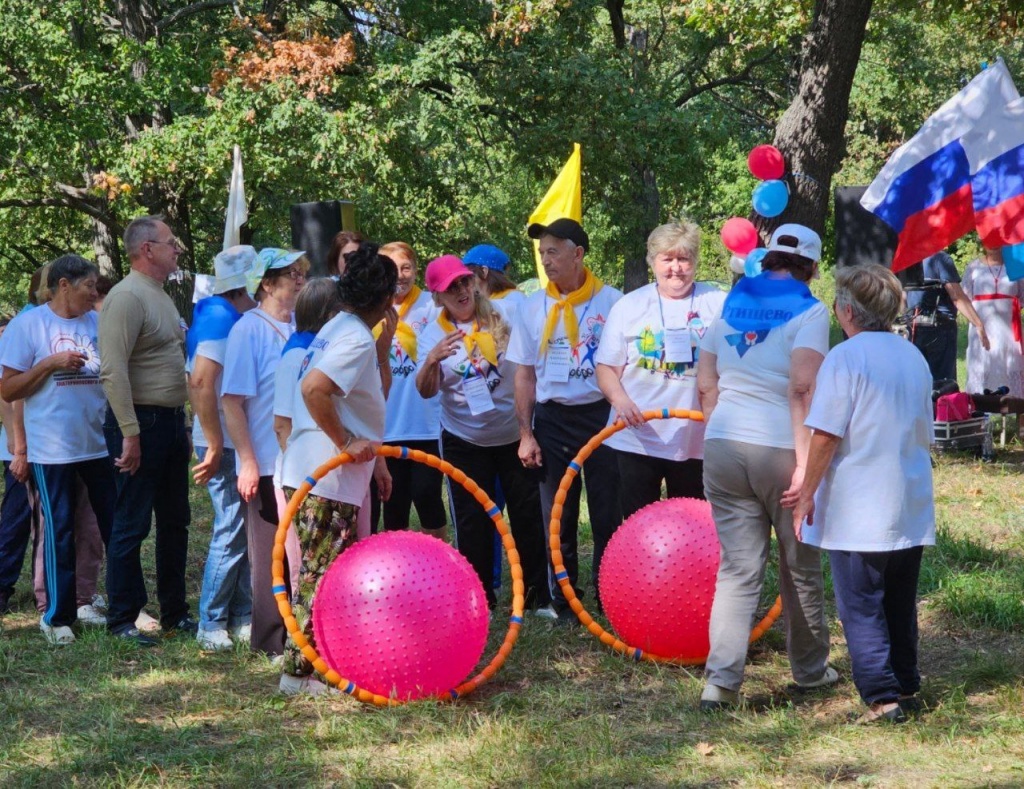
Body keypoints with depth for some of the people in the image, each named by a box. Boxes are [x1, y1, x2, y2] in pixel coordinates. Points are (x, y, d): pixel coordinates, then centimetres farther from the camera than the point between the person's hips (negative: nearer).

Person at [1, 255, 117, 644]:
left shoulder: (98, 323, 9)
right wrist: (51, 363, -15)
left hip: (100, 443, 4)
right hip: (53, 448, -4)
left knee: (116, 524, 6)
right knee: (60, 530, 2)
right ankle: (58, 616, 13)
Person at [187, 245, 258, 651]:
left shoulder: (235, 318, 12)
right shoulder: (219, 318, -16)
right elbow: (202, 382, -25)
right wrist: (215, 447, -24)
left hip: (242, 444, 9)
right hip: (225, 445, -9)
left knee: (247, 530, 12)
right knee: (231, 533, -6)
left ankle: (242, 618, 19)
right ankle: (211, 625, 3)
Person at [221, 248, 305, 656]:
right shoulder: (249, 329, -10)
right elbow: (233, 401, -13)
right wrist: (247, 462, -16)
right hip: (267, 466, -6)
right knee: (271, 556, 3)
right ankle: (272, 639, 12)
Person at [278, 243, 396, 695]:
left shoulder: (339, 328, 15)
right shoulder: (357, 339, -15)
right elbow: (313, 388, -30)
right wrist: (345, 443, -21)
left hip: (313, 472, 10)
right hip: (328, 477, -10)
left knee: (322, 573, 16)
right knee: (322, 576, -3)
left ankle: (313, 664, 23)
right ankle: (299, 671, 1)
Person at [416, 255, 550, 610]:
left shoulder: (503, 317, -6)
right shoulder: (433, 334, -3)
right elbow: (426, 391, -13)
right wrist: (433, 359, -32)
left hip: (514, 436, 0)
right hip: (465, 443, 0)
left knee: (528, 515, 4)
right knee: (472, 522, 5)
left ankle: (536, 594, 15)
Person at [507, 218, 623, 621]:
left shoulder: (610, 301, -3)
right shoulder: (533, 308, 5)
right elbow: (525, 376, 8)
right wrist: (526, 434, 2)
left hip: (602, 415, -3)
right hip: (552, 419, 3)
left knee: (607, 516, 1)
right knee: (558, 519, 8)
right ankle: (563, 603, 17)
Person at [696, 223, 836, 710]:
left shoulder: (731, 304, 11)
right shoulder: (808, 311, -6)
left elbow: (706, 385, 12)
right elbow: (802, 389, -18)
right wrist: (806, 463, -18)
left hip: (723, 447, 4)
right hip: (780, 450, -4)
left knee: (738, 569, 4)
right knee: (801, 569, 14)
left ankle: (721, 679, -9)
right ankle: (810, 669, 29)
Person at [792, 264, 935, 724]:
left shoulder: (845, 358, -12)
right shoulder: (914, 359, 10)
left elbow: (826, 435, -16)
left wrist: (807, 494, -8)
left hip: (857, 513, -7)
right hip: (910, 509, 7)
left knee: (861, 608, -2)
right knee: (899, 605, 17)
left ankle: (882, 698, -8)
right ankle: (906, 687, 24)